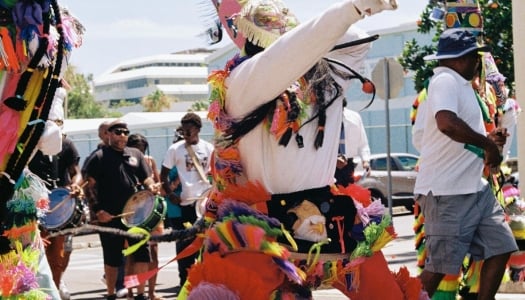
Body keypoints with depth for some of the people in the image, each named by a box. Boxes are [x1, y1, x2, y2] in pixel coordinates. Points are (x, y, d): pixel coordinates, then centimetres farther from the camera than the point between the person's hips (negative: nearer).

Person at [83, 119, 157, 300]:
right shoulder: (99, 157, 0)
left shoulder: (135, 154, 13)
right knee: (112, 258, 6)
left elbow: (146, 178, 15)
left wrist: (151, 187, -9)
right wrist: (98, 210, -13)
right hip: (109, 216, -3)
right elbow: (90, 187, -3)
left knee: (142, 254, -1)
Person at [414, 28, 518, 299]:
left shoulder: (458, 84, 20)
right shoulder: (445, 81, -13)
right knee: (440, 264, -6)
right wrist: (488, 144, -21)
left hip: (474, 188, 10)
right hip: (446, 192, -10)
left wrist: (486, 139, 19)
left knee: (500, 248, 9)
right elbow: (447, 124, -33)